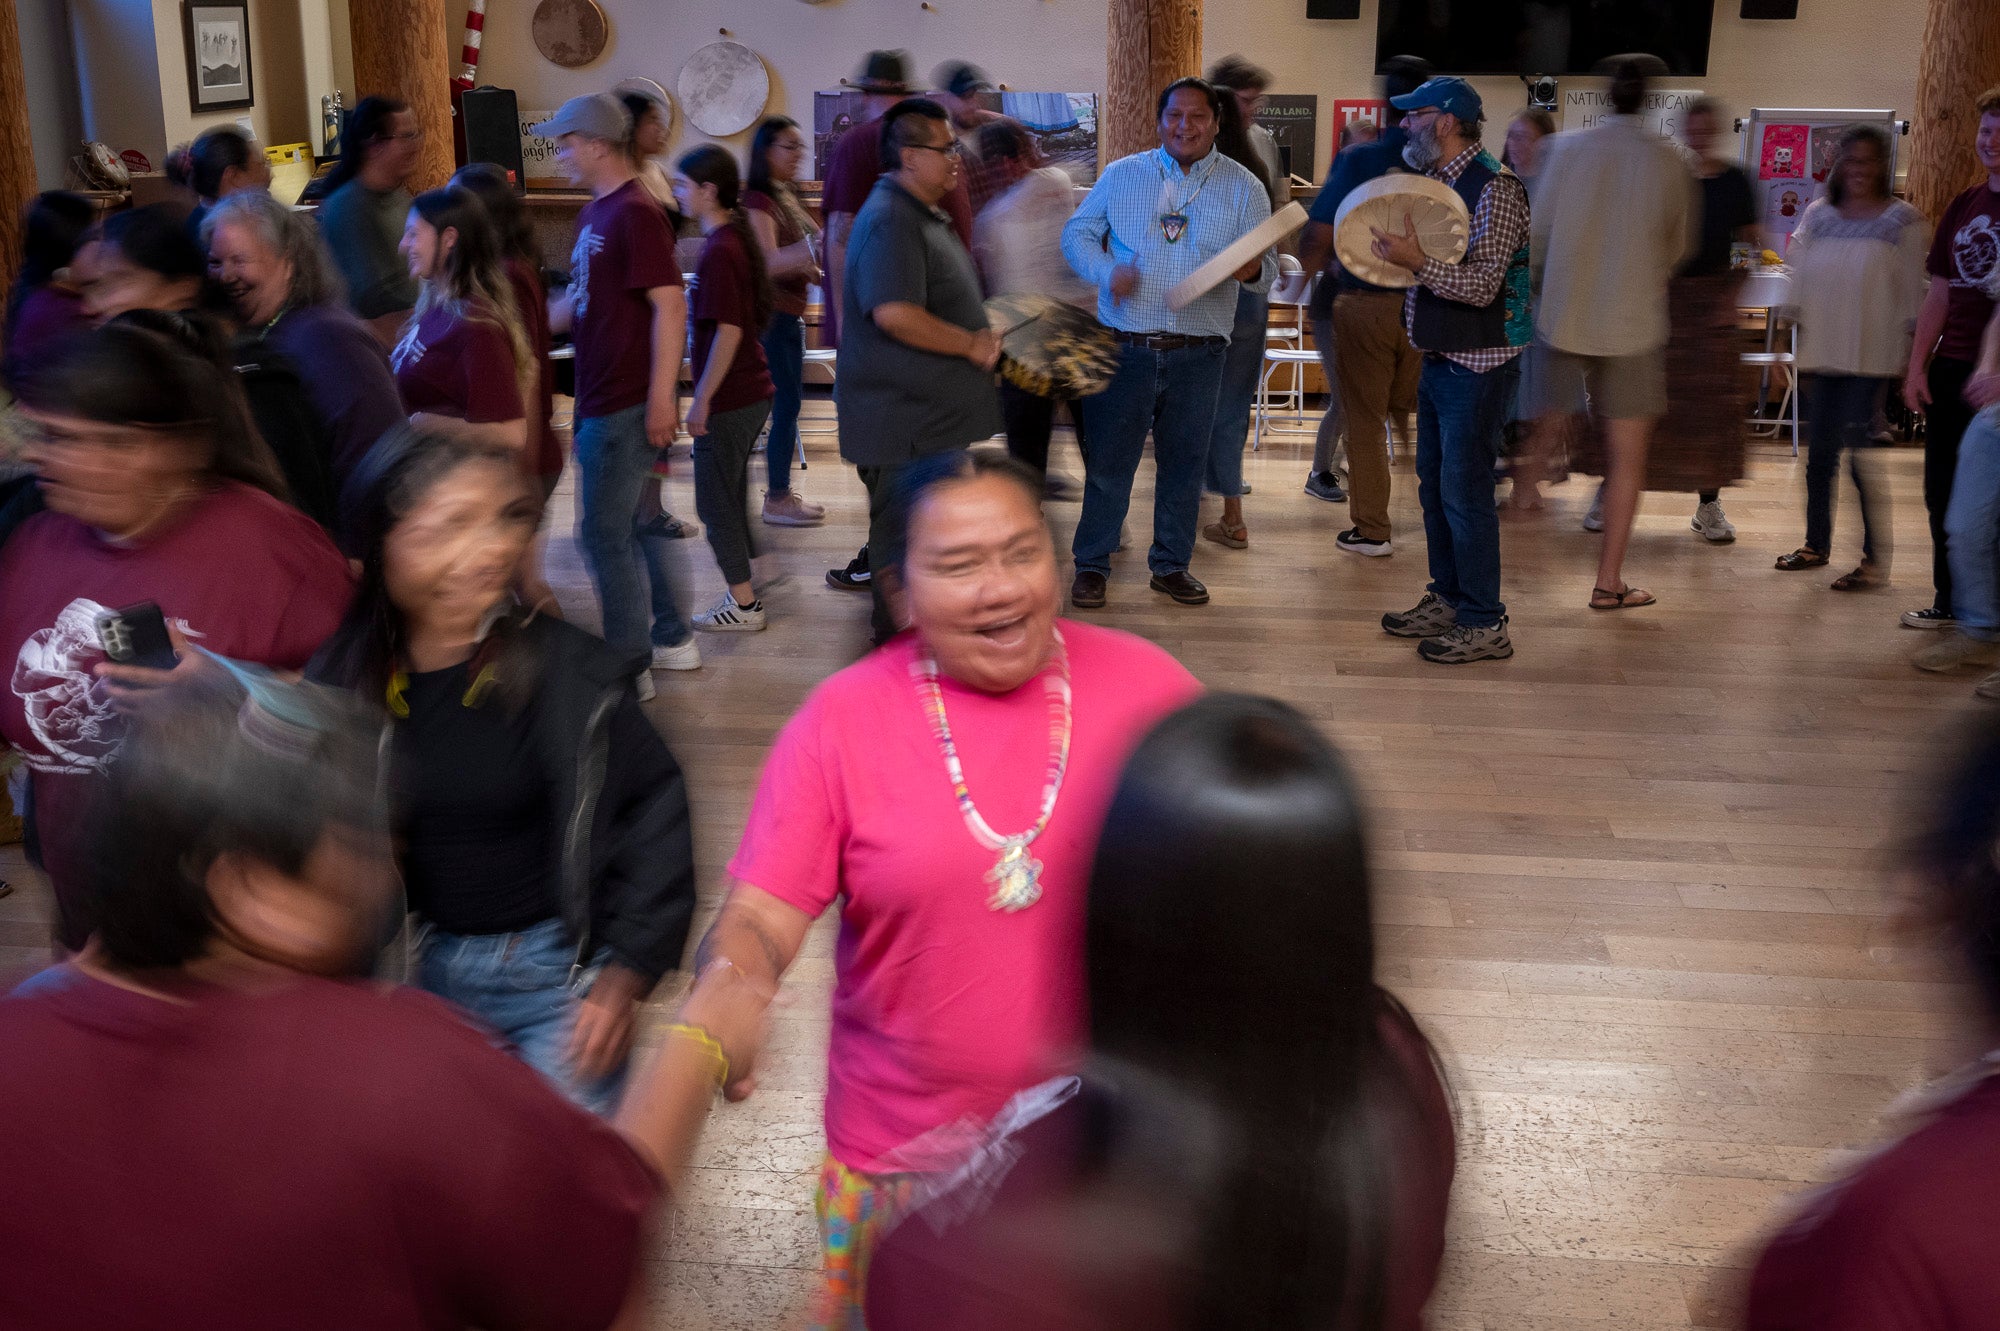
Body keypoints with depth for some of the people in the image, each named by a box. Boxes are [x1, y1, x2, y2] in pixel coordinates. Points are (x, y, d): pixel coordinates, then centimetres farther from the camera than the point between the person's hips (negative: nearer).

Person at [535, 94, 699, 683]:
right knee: (621, 527, 18)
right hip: (600, 402, 10)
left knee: (607, 535, -2)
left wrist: (661, 399, -24)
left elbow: (670, 305, -21)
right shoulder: (595, 213, 14)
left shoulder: (635, 214, -16)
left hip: (625, 407, -10)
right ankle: (672, 639, 29)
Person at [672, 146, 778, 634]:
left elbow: (728, 331, -23)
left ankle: (743, 604, 8)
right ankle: (744, 594, 27)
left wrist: (701, 400, -18)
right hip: (753, 391, 9)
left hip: (728, 401, -9)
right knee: (731, 496, 18)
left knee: (715, 501, 1)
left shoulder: (719, 251, -19)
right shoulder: (737, 238, 10)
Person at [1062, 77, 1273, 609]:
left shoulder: (1243, 188, 5)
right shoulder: (1121, 176, 6)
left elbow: (1267, 264, 1)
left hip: (1197, 355, 1)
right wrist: (1105, 271, -11)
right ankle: (1091, 565, 15)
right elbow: (1076, 234, 9)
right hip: (1124, 346, 0)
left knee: (1184, 464, 9)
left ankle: (1171, 564, 24)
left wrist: (1252, 267, -23)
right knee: (1107, 461, 2)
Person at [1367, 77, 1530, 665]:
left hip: (1477, 367, -9)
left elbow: (1482, 285, -22)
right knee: (1434, 485, 15)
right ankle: (1446, 600, 27)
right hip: (1438, 358, 9)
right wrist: (1390, 252, 6)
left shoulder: (1494, 188, -16)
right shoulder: (1434, 182, 12)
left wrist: (1418, 261, -31)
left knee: (1465, 491, -6)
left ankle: (1483, 625, 2)